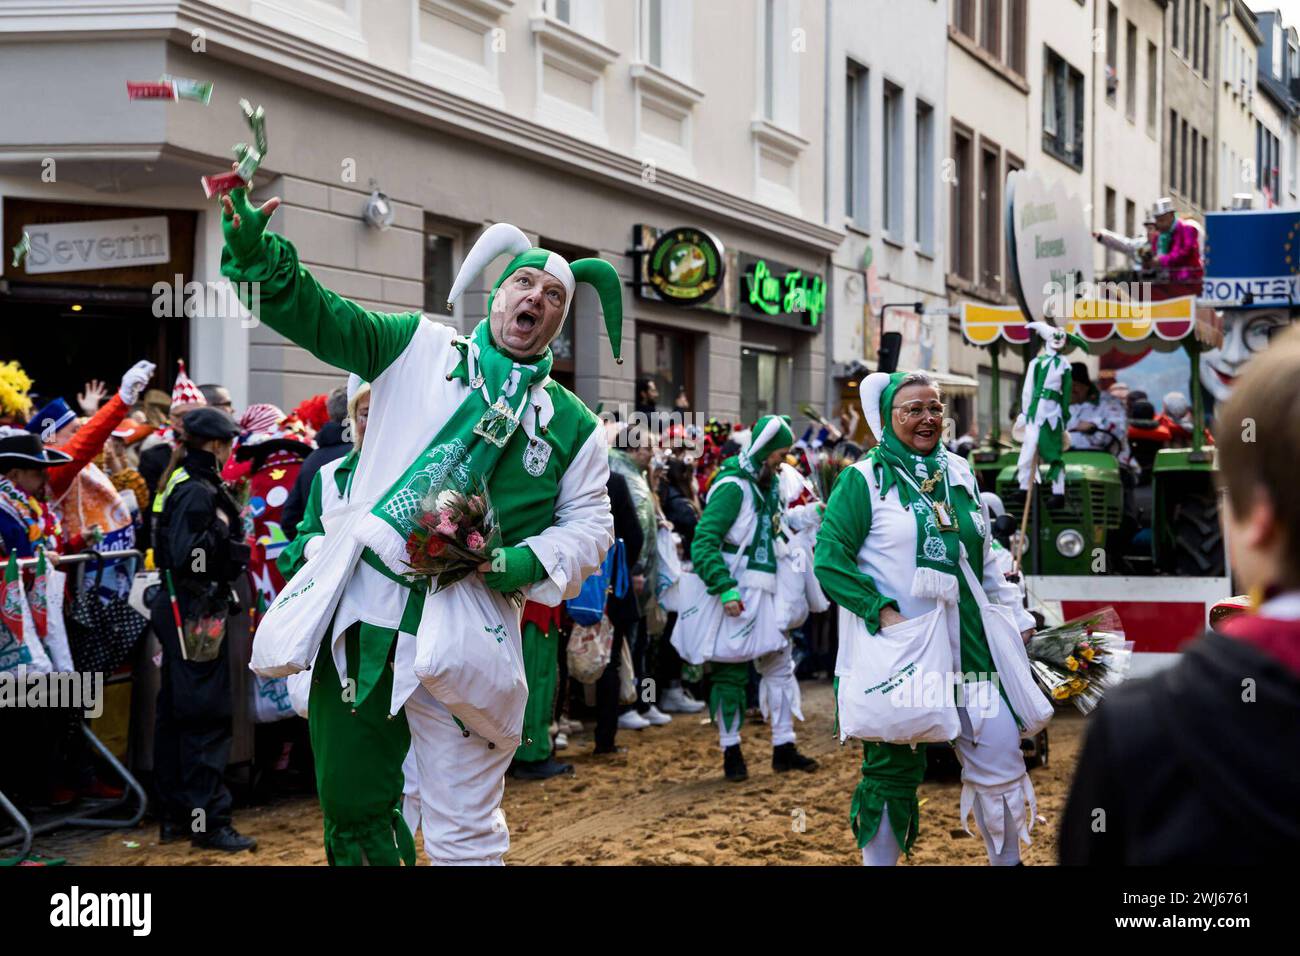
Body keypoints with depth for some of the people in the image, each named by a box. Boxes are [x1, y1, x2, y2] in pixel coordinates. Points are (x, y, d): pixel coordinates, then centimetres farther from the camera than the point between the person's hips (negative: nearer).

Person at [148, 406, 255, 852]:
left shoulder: (185, 482, 15)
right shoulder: (198, 491, -17)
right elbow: (187, 555, -26)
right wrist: (221, 527, -16)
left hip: (181, 610, 11)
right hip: (196, 612, -11)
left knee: (175, 713, 14)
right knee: (205, 717, -7)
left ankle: (174, 816, 22)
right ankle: (208, 822, -4)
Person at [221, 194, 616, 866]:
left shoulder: (573, 424, 8)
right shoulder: (419, 346, 7)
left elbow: (588, 525, 10)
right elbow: (320, 318, 0)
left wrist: (524, 564, -9)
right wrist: (255, 253, -17)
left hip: (462, 629, -1)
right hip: (362, 609, 1)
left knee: (465, 836, 1)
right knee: (350, 810, 12)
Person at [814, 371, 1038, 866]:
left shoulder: (958, 473, 13)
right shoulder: (863, 480, -4)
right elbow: (829, 559, -10)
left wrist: (1015, 616, 20)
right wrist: (883, 612, -18)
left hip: (967, 647, 5)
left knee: (1000, 752, 3)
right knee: (891, 768, 3)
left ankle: (1007, 860, 21)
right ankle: (880, 858, 20)